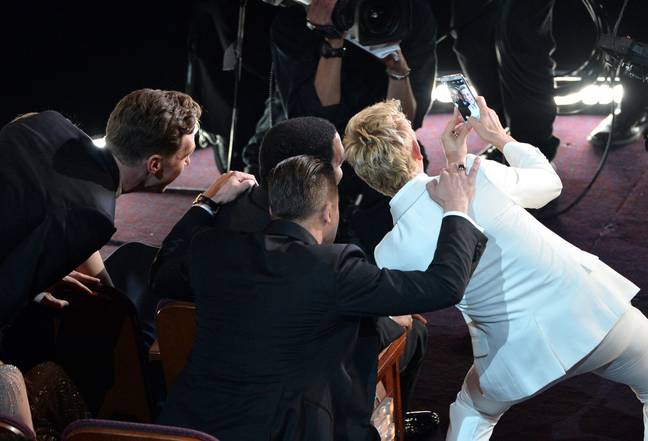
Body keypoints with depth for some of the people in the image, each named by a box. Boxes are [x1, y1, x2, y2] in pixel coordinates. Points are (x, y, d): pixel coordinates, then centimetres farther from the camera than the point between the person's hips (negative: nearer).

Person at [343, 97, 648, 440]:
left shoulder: (388, 256, -9)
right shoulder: (480, 176, -14)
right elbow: (549, 182, 9)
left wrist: (454, 164, 14)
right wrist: (502, 138, 24)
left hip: (522, 357, 1)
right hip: (600, 309, 0)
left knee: (472, 412, 32)